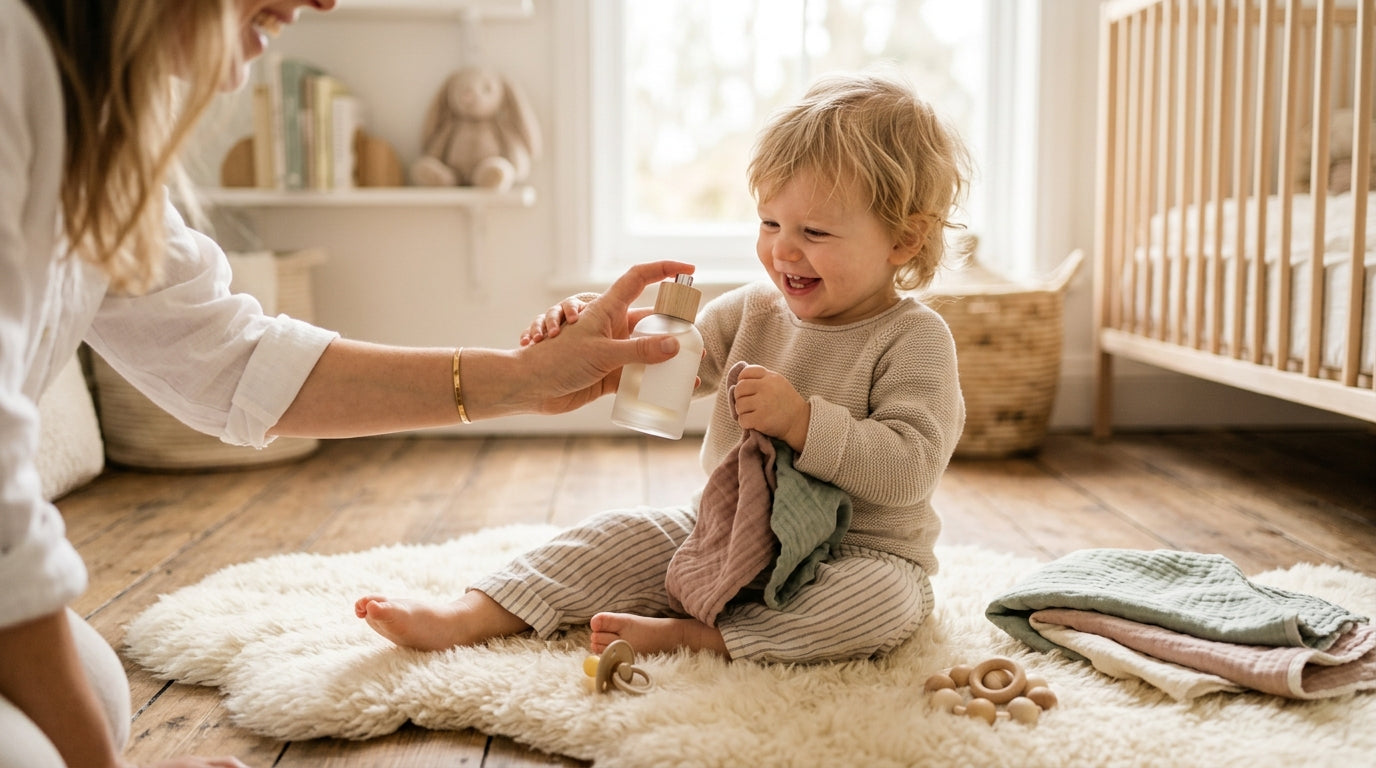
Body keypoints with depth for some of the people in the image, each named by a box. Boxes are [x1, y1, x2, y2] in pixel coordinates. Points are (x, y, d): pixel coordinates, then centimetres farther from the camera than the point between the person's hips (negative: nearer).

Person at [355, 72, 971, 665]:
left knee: (886, 601, -35)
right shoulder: (753, 310, 3)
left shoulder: (915, 339, -13)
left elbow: (912, 467, -24)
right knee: (622, 536, -6)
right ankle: (469, 616, -9)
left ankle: (689, 636, -33)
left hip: (861, 552, -4)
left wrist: (801, 420, -31)